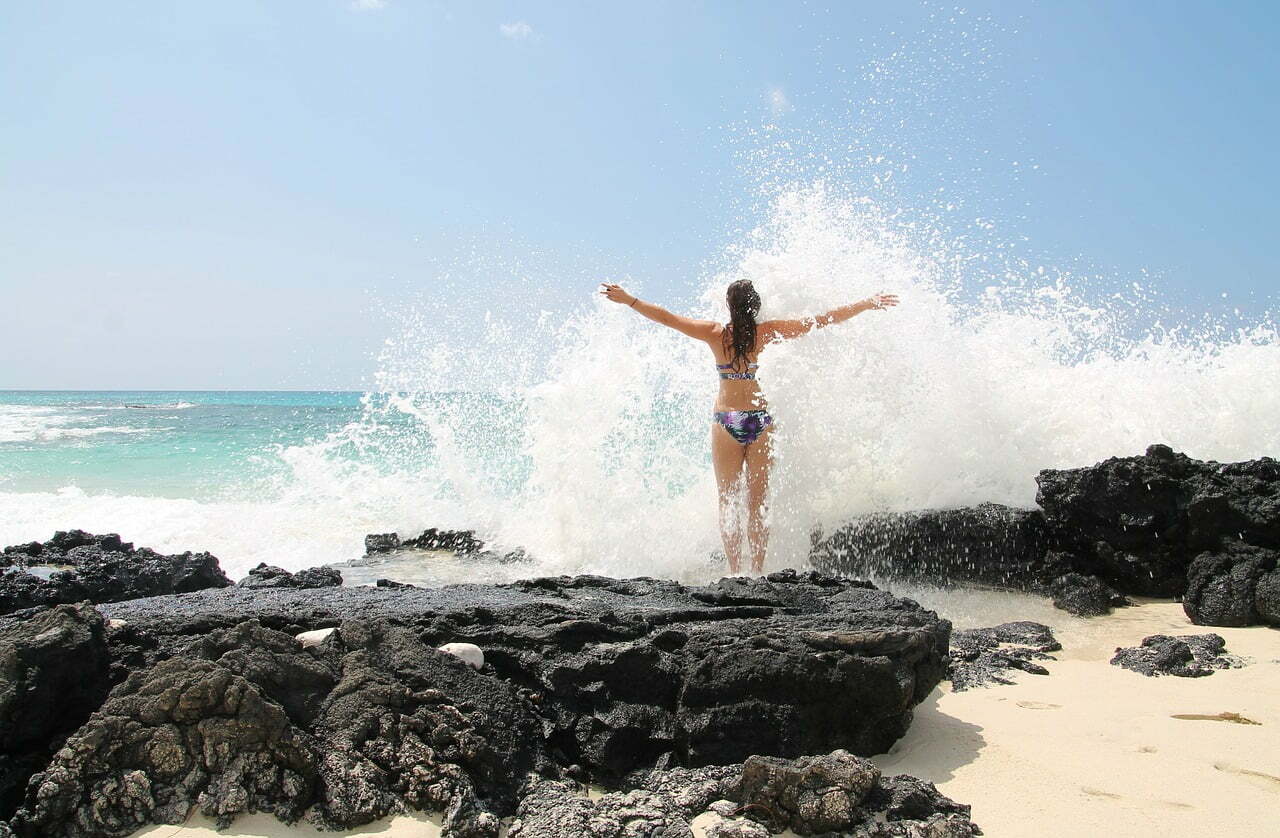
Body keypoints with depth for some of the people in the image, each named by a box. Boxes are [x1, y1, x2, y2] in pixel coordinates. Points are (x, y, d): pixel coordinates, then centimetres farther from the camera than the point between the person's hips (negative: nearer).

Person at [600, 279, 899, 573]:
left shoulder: (715, 334, -4)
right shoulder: (769, 333, -3)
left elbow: (667, 318, -4)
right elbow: (824, 320, 1)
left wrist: (628, 300, 3)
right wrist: (867, 304, 10)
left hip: (726, 422, -1)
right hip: (761, 421, 1)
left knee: (728, 502, 9)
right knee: (758, 503, 9)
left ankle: (735, 571, 5)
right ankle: (757, 571, 10)